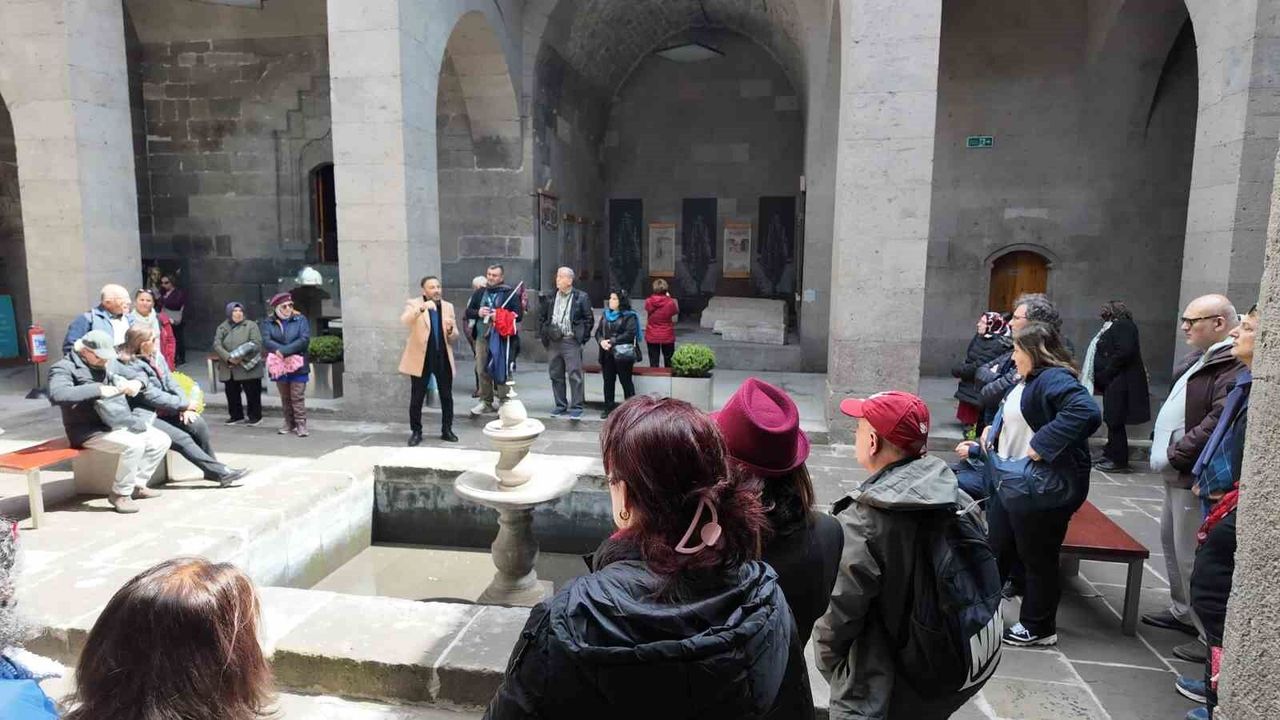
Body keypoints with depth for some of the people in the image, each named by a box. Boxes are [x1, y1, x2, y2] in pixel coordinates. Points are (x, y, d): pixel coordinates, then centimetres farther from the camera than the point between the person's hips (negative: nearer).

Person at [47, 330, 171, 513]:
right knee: (134, 444, -31)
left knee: (161, 440, 0)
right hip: (89, 430, -8)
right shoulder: (64, 368, -10)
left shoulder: (106, 364, 15)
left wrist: (135, 383, -7)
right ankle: (120, 494, -13)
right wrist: (98, 390, -30)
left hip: (118, 422, 9)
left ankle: (137, 485, 12)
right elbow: (57, 395, -30)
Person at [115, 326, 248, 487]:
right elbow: (152, 397, -20)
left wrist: (185, 407, -9)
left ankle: (212, 470, -8)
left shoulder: (156, 357, 8)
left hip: (164, 411, 7)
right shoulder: (130, 368, -16)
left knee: (198, 424, -16)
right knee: (182, 438, -21)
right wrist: (184, 404, -13)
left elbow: (171, 383, 6)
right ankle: (220, 472, -20)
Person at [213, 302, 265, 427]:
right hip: (229, 369, 4)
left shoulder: (251, 325, -2)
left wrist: (241, 357, -18)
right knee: (232, 394, 11)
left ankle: (255, 417, 12)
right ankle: (236, 416, 25)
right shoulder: (222, 328, 10)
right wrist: (228, 358, -16)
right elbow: (217, 345, 0)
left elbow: (256, 344, -11)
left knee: (252, 393, 0)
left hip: (248, 368, -4)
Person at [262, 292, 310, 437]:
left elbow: (304, 339, -13)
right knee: (285, 397, 13)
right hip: (279, 365, 3)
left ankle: (301, 424, 1)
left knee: (297, 397, -4)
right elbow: (266, 341, -8)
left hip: (297, 365, -3)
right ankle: (289, 423, 23)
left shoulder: (300, 319, 0)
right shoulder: (268, 322, 6)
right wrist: (279, 351, -24)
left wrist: (284, 351, -18)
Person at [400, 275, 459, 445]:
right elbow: (404, 321, -25)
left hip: (443, 358, 3)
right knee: (417, 398, 4)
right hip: (421, 358, -3)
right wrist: (421, 308, -39)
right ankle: (416, 432, 17)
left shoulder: (448, 306, 8)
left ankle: (447, 430, 21)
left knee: (446, 397, 8)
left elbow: (454, 337, 10)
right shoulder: (413, 304, -3)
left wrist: (450, 330, -14)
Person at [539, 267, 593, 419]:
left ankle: (576, 407, 1)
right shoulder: (550, 298, 11)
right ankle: (561, 406, 20)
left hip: (571, 341, -5)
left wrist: (582, 337, -6)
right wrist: (544, 335, 9)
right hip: (554, 342, 5)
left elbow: (589, 319, -1)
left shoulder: (581, 298, -2)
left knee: (574, 375, -6)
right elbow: (542, 317, 18)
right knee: (556, 375, 10)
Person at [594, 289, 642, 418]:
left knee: (626, 381, 1)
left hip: (623, 354, -6)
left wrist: (612, 341, -19)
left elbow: (629, 334, -16)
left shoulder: (629, 316, -5)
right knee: (608, 381, 10)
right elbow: (598, 331, 11)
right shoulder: (606, 314, 15)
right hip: (607, 354, 6)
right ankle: (609, 408, 20)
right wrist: (601, 341, -10)